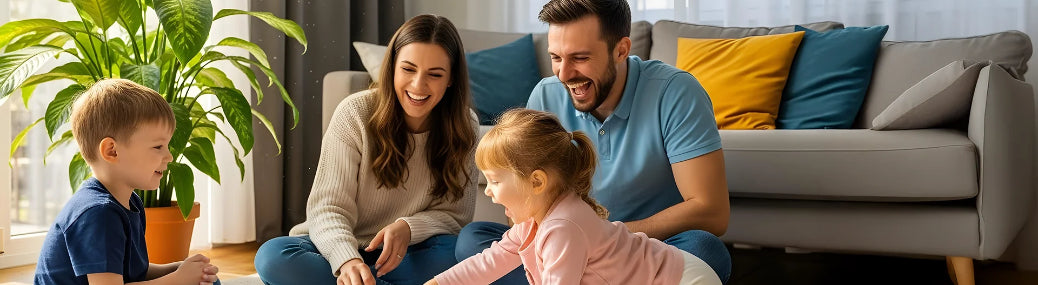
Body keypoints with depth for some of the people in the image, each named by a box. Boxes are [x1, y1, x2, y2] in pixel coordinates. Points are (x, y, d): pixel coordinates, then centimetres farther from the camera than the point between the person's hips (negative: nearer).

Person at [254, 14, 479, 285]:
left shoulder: (463, 126, -5)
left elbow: (455, 215, -4)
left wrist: (408, 228, -27)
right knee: (273, 256, -31)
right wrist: (347, 259, -40)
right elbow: (328, 208, -18)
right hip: (344, 249, -1)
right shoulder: (355, 113, -13)